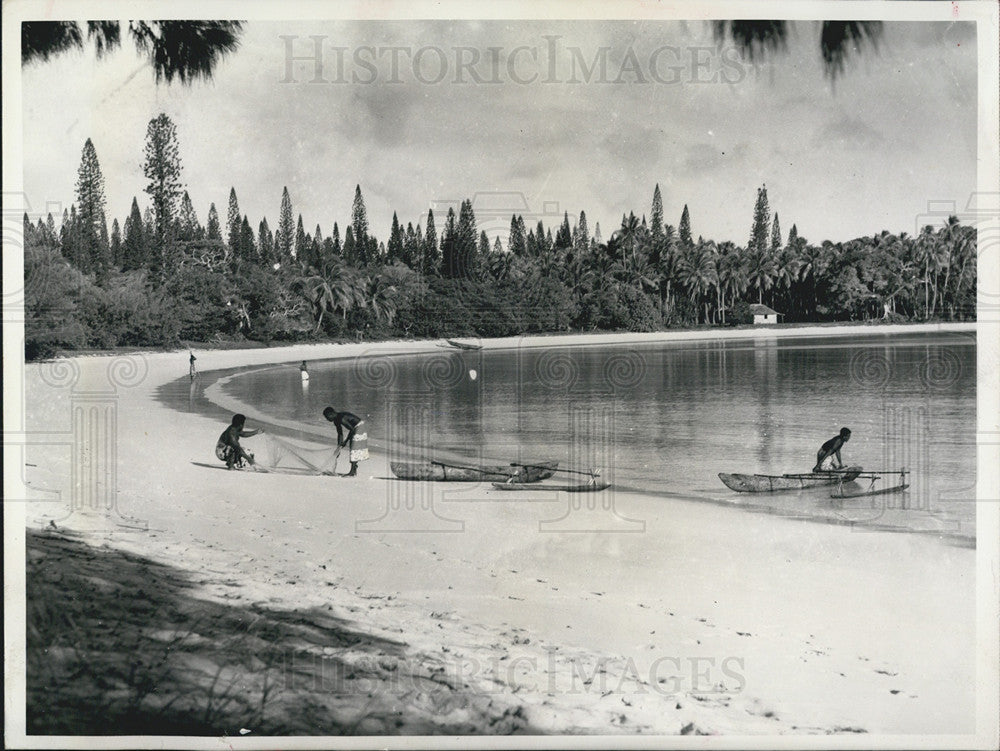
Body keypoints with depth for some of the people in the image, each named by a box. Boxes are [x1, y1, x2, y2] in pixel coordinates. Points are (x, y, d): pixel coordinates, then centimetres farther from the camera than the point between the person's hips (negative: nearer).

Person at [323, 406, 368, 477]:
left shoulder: (341, 419, -26)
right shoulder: (336, 421, 4)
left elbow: (352, 429, -26)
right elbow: (340, 434, 10)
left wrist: (345, 442, -20)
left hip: (358, 428, -10)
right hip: (355, 429, 10)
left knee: (354, 449, -10)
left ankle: (352, 472, -9)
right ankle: (354, 470, 17)